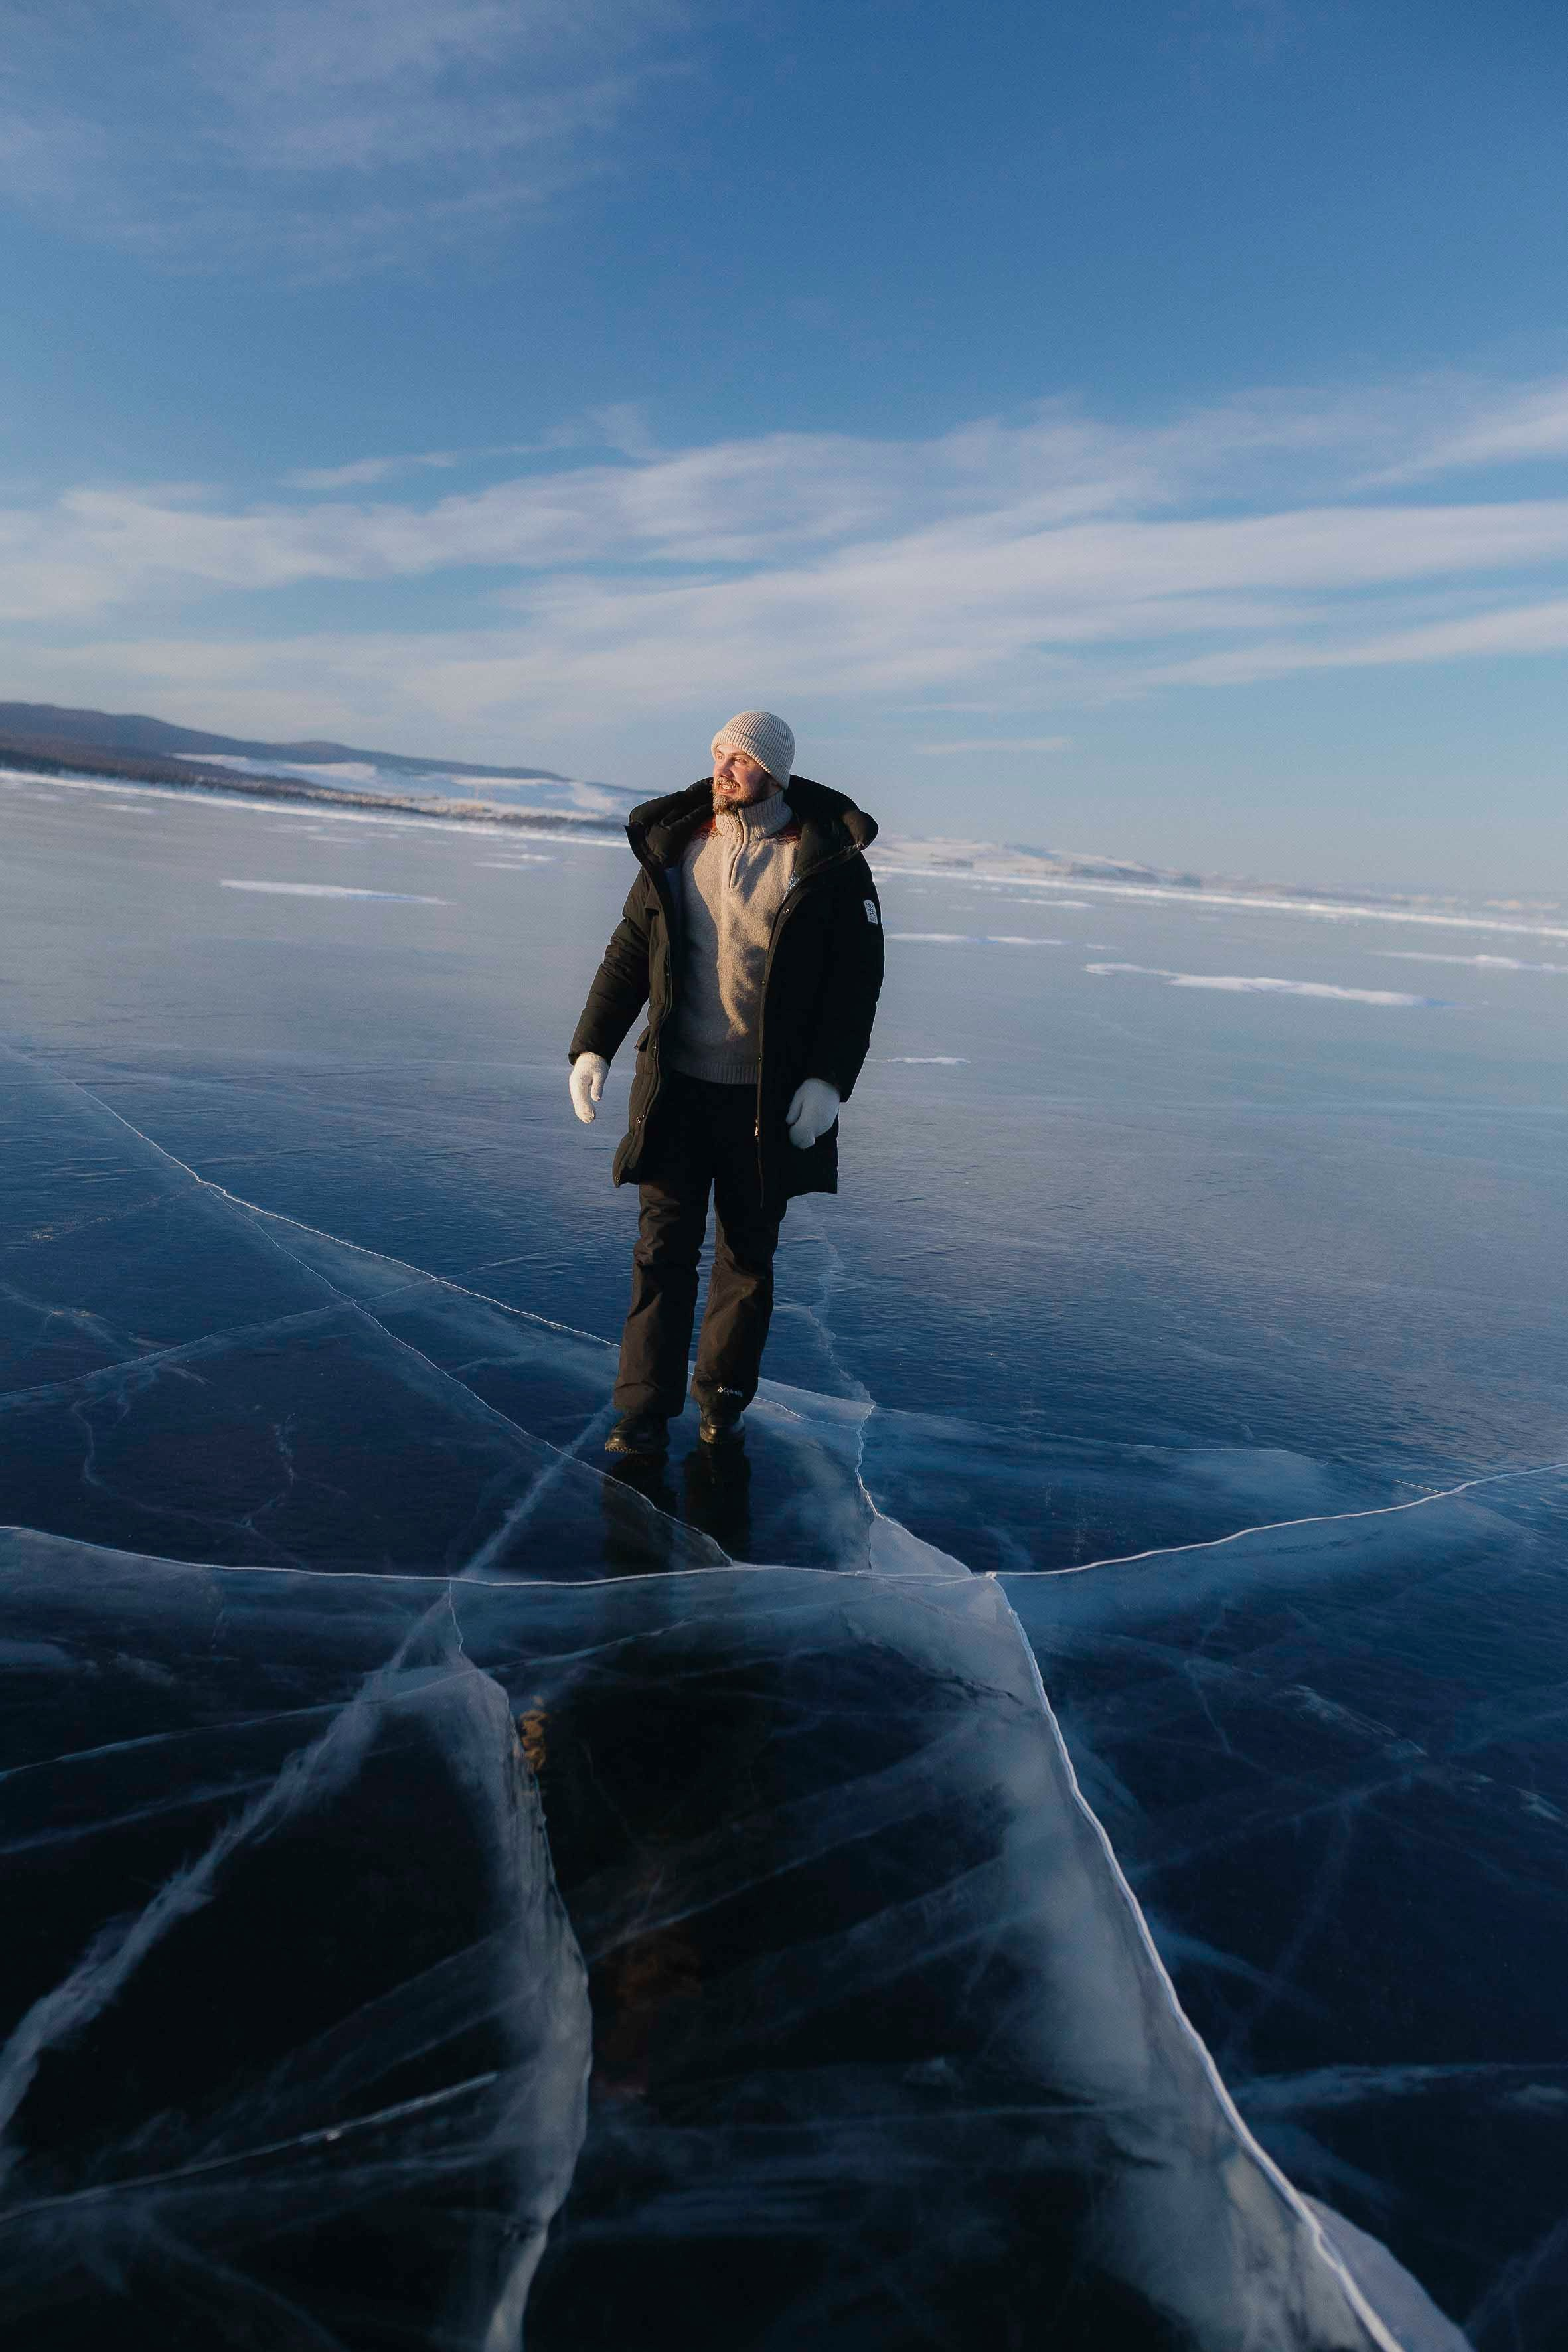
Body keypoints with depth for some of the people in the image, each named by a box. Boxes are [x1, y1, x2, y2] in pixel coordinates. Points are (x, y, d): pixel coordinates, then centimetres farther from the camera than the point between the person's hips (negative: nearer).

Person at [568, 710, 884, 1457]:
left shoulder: (829, 861, -3)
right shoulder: (673, 845, 7)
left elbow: (857, 980, -3)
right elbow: (629, 955, 9)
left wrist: (829, 1079, -12)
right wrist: (592, 1047, -2)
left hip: (771, 1099, -2)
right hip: (677, 1088, 2)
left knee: (749, 1255, 10)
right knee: (663, 1250, 1)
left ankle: (724, 1396, 27)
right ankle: (644, 1412, 9)